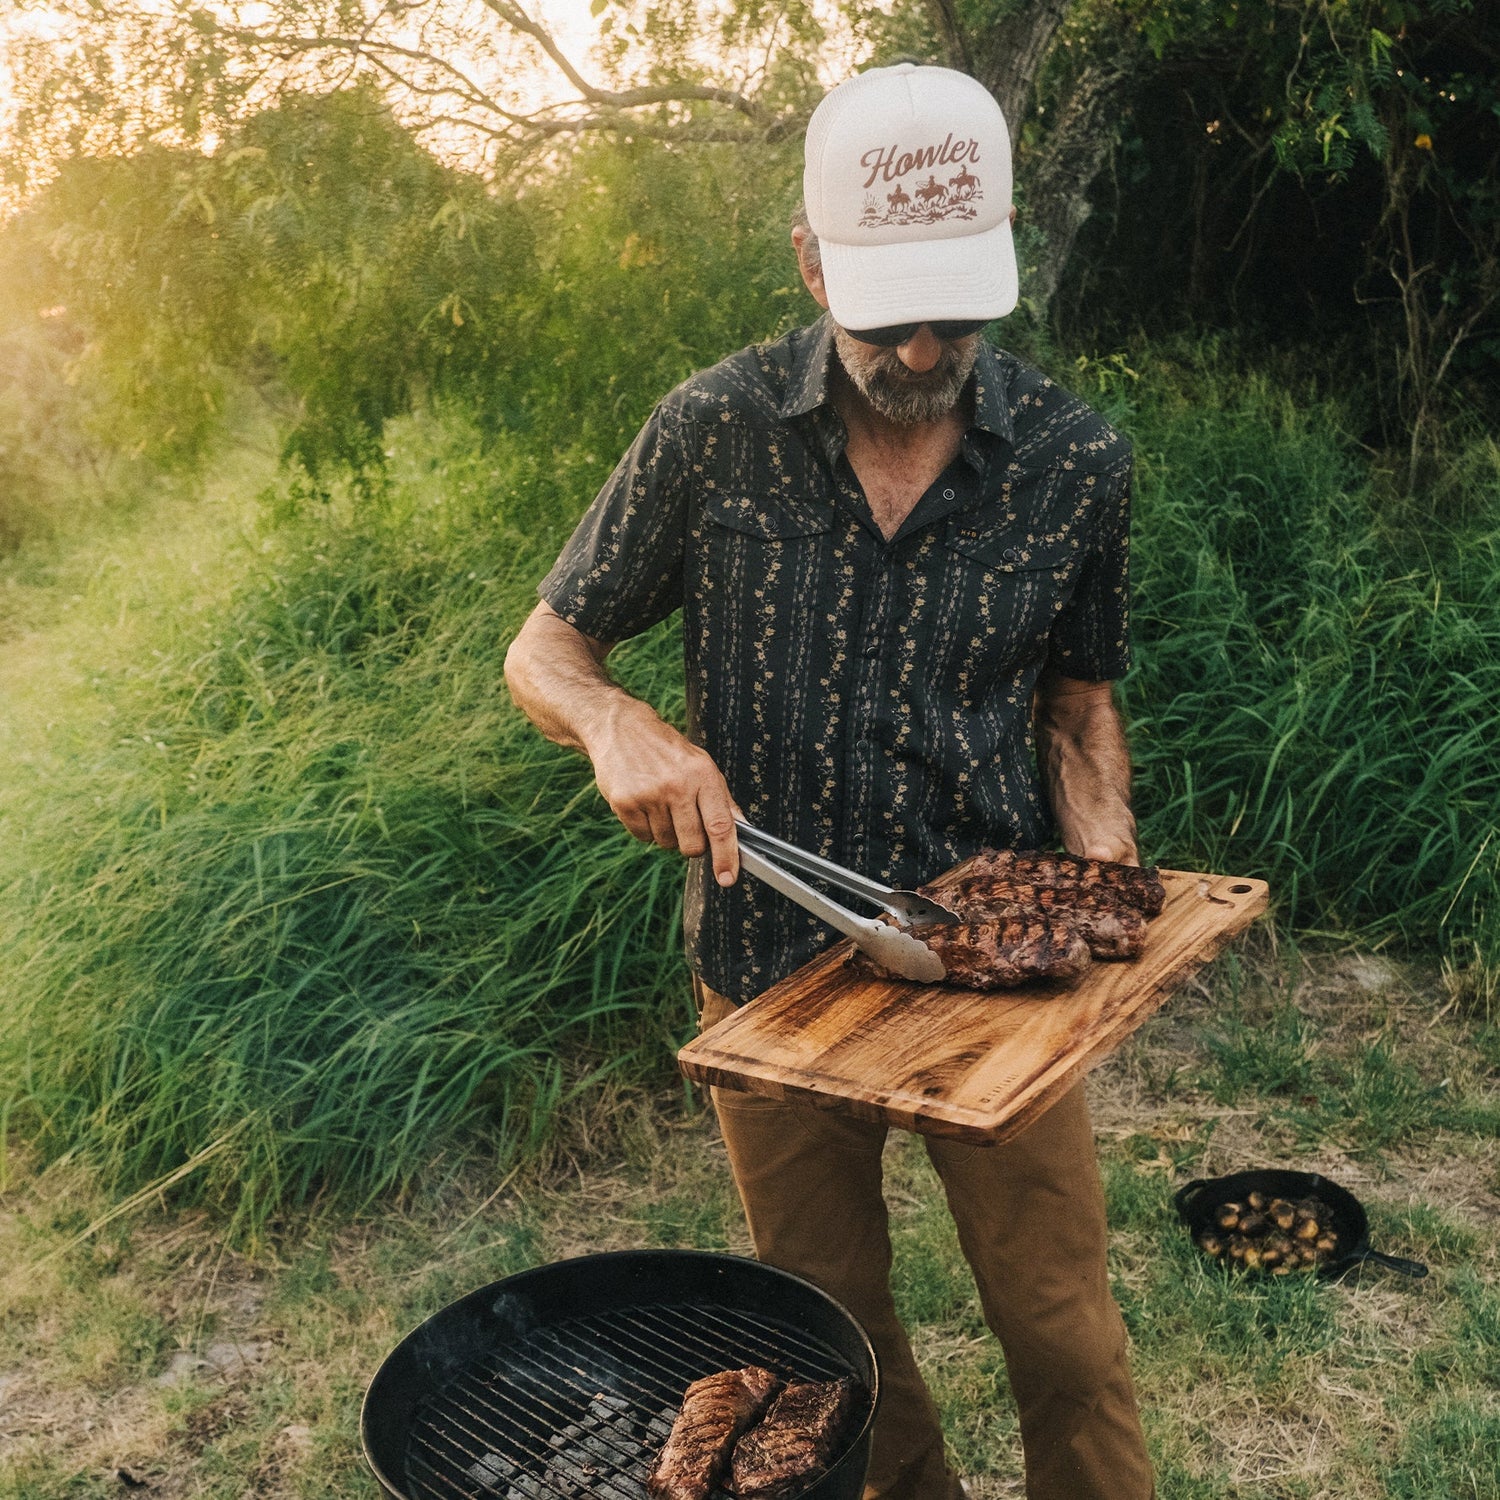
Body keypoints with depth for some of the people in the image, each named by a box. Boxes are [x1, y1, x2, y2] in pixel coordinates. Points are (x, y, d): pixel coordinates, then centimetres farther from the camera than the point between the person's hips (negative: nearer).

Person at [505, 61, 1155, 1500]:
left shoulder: (1076, 463, -6)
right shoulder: (713, 431, -10)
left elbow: (1077, 707, 7)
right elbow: (543, 651, -1)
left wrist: (1107, 876, -11)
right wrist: (623, 727, -23)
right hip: (772, 967, 1)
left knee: (1066, 1339, 9)